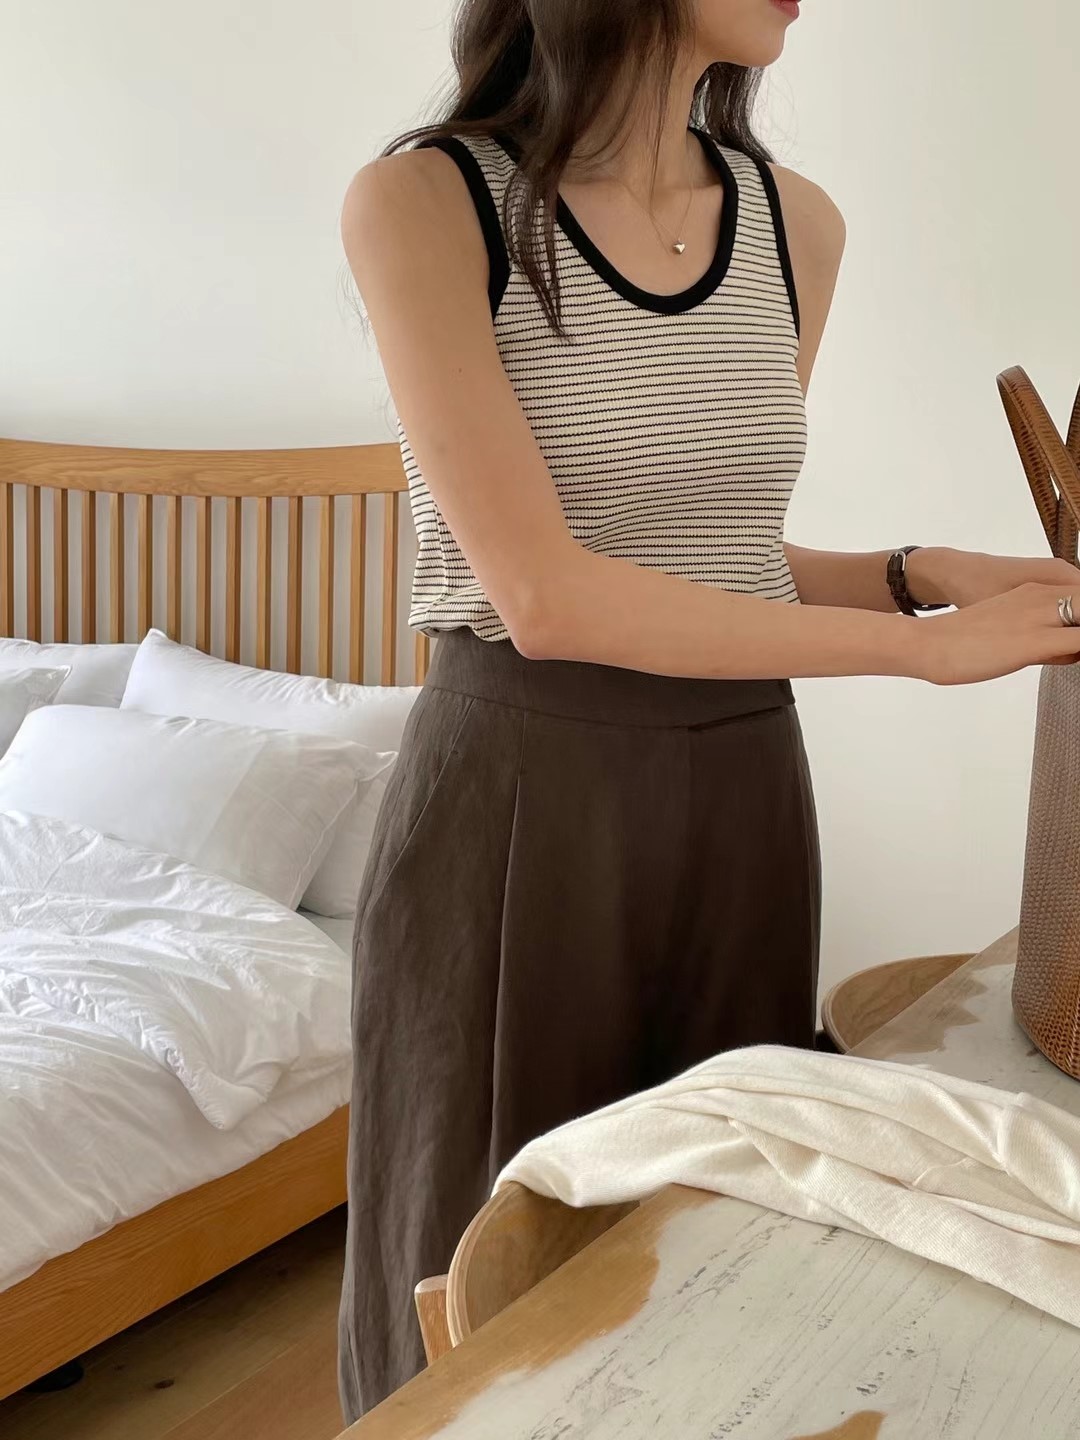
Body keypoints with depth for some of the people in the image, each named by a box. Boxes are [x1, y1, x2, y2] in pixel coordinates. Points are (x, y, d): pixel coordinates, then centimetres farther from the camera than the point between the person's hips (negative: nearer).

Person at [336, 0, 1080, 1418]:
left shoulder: (796, 223, 5)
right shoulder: (425, 200, -11)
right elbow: (548, 596, -19)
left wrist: (922, 572, -4)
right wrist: (924, 645, -17)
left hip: (743, 791, 5)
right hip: (518, 803, -4)